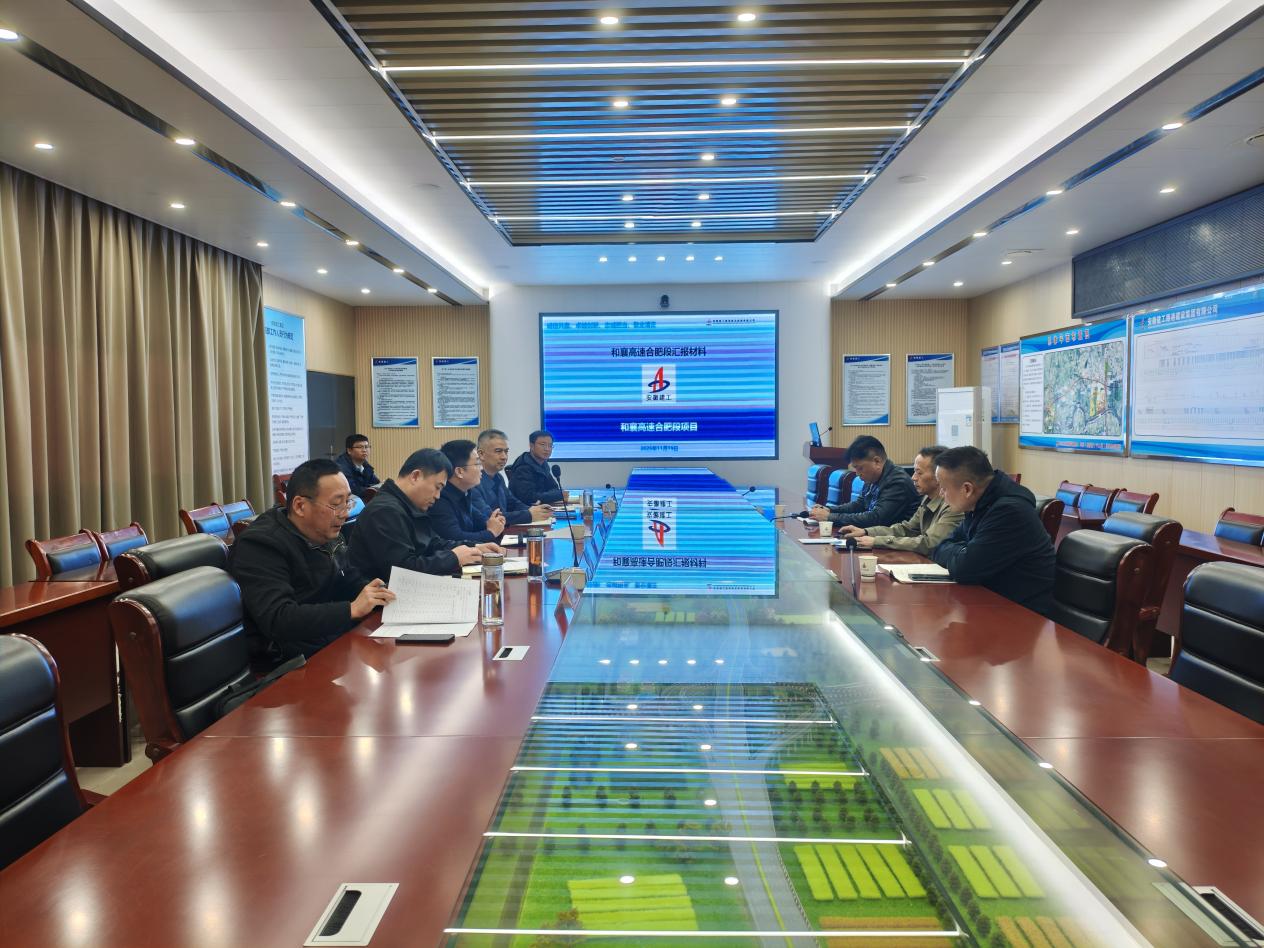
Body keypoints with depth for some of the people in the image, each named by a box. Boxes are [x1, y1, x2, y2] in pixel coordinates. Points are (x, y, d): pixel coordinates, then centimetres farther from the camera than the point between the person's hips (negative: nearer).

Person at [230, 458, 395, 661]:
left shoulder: (330, 534, 11)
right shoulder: (260, 547, -16)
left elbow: (353, 582, 21)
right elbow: (277, 620, -26)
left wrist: (380, 594, -1)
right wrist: (352, 609, -28)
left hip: (341, 640, 9)